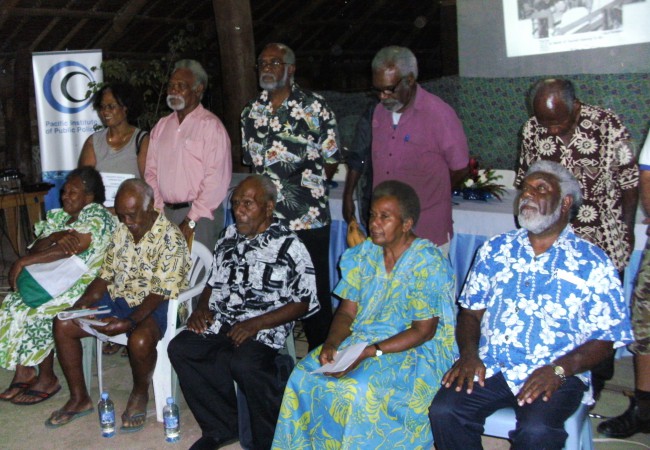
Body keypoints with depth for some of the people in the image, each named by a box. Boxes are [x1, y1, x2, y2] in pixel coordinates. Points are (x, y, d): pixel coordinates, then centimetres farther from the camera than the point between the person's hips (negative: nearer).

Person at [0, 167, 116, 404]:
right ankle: (23, 371, -3)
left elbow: (71, 248, -23)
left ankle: (47, 379, -9)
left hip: (82, 284, -8)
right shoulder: (57, 216, 16)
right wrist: (54, 236, -19)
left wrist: (22, 262, -18)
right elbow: (36, 248, 4)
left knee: (37, 312, -25)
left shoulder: (96, 214, -10)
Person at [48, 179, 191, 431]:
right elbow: (105, 276, 10)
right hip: (117, 298, 7)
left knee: (139, 340, -37)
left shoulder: (171, 239, -16)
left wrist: (128, 323, -31)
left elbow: (159, 294, -20)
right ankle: (79, 399, 7)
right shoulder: (122, 231, 6)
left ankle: (140, 393, -3)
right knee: (63, 324, -7)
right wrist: (81, 304, -6)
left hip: (154, 306, -7)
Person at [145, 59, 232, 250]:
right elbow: (151, 171, 15)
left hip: (200, 216, -5)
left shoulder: (211, 126, -6)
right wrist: (158, 210, 2)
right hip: (165, 213, 5)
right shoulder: (162, 126, 16)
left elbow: (217, 180, -13)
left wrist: (192, 220, -14)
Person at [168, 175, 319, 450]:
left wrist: (257, 324, -15)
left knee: (243, 362, -34)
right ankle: (220, 427, -3)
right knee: (180, 348, -19)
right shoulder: (229, 236, 15)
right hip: (219, 322, 6)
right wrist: (202, 308, 4)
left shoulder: (289, 246, -4)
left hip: (265, 328, -6)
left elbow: (304, 302, -6)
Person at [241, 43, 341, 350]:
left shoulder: (315, 109, -4)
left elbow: (331, 163, -1)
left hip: (309, 220, -4)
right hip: (264, 219, 5)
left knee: (314, 291, 4)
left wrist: (306, 186, 0)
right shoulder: (252, 111, 11)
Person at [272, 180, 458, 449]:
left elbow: (423, 332, -15)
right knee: (304, 376, -16)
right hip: (361, 339, 6)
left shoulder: (429, 263, -13)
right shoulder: (364, 255, 5)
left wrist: (369, 352, -23)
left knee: (359, 391, -31)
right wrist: (331, 343, -15)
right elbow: (347, 311, 6)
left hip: (416, 351, -5)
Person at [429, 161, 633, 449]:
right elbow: (470, 311, 14)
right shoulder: (496, 250, 14)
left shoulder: (592, 264, 2)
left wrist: (558, 370, -16)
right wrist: (469, 354, -5)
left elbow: (605, 339, 0)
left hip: (555, 376, -3)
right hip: (488, 367, 3)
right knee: (443, 411, -22)